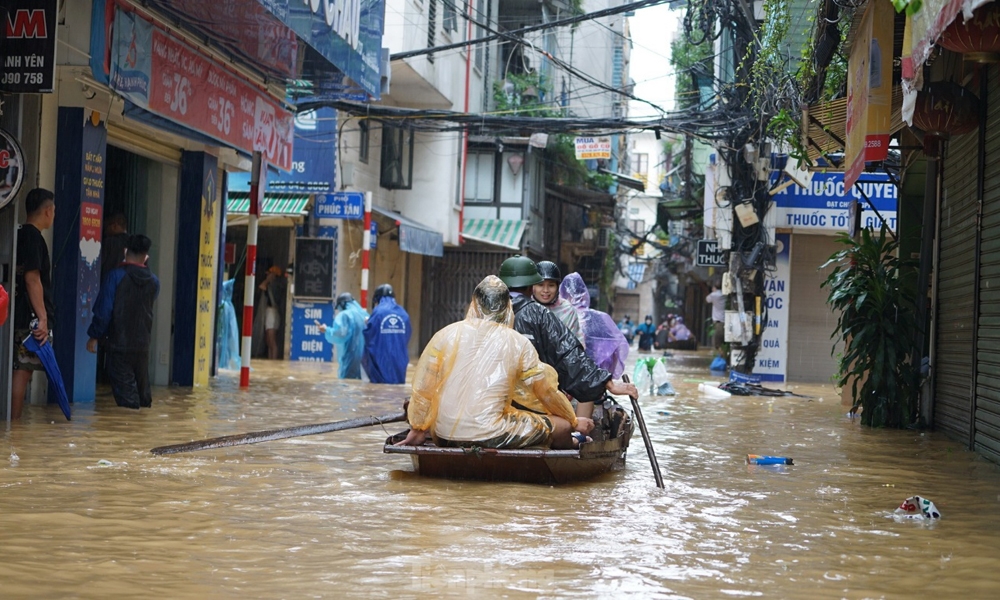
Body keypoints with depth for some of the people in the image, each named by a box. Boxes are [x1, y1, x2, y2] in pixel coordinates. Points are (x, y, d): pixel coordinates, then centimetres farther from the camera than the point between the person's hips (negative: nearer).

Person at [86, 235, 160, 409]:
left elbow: (103, 309, -13)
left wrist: (94, 336, -4)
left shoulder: (116, 275, -11)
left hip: (119, 344, -4)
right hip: (143, 345, 4)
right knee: (143, 392, 15)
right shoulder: (153, 281, 3)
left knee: (125, 393, -3)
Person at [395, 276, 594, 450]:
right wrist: (574, 422, 26)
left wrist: (417, 430, 17)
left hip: (444, 437, 3)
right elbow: (547, 391, 10)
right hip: (489, 436, -3)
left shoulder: (446, 334, 4)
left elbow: (422, 389, 5)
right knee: (561, 427, 12)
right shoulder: (518, 343, 1)